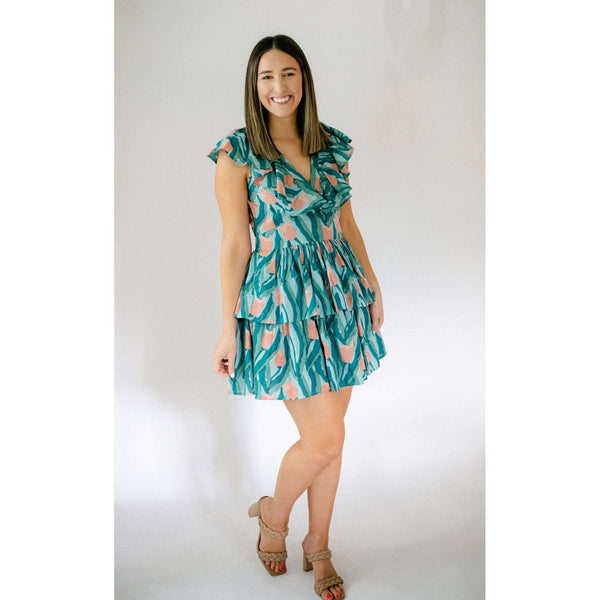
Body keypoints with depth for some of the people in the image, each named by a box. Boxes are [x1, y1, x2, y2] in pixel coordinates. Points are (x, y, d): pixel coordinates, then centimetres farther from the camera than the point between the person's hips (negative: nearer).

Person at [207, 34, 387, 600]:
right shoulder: (237, 153, -7)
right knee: (324, 438, -4)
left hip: (340, 293, 5)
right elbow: (235, 242, -8)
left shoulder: (331, 145, 7)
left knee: (329, 433, 12)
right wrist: (229, 328, -7)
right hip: (281, 299, -5)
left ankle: (318, 546, 32)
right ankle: (273, 516, 28)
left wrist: (372, 287, 15)